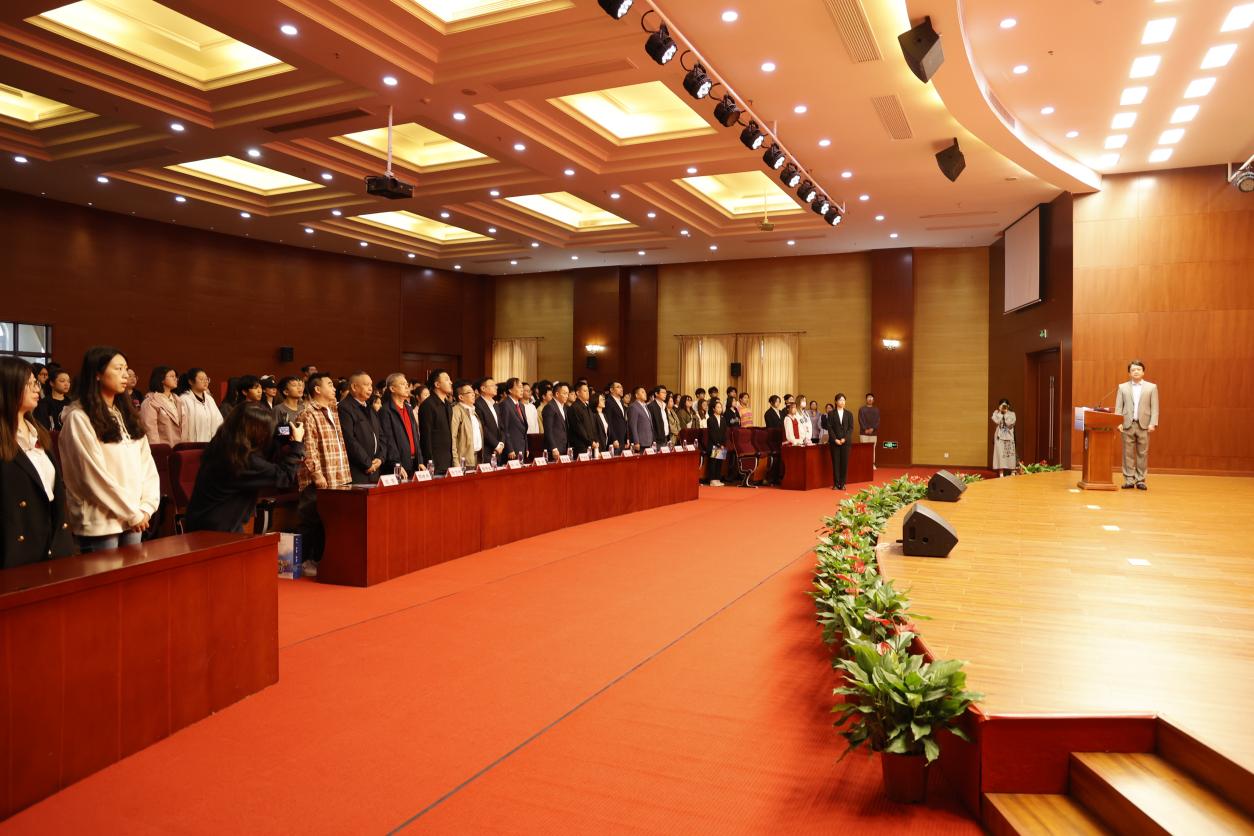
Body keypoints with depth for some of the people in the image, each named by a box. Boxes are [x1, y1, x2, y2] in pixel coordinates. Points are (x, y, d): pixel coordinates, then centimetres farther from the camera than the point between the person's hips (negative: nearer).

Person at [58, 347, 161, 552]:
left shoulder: (126, 414, 13)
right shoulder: (79, 418, -8)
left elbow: (146, 463, 8)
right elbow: (94, 475, -13)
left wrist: (146, 506, -4)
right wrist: (133, 513, -10)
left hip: (134, 519, 6)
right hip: (100, 523, -6)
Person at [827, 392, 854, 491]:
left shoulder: (849, 414, 9)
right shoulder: (831, 414, 4)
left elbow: (851, 428, 3)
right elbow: (829, 428, -1)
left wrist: (845, 439, -10)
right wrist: (835, 439, -11)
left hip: (845, 441, 1)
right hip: (834, 442, -1)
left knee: (844, 463, 0)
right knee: (835, 463, -1)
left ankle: (842, 484, 6)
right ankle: (836, 484, 4)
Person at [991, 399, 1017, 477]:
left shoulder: (1012, 414, 3)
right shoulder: (996, 413, 3)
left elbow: (1010, 423, -12)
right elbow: (996, 422, -15)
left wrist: (1006, 414, -9)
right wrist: (1000, 412, -11)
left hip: (1009, 437, 0)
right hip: (999, 437, 0)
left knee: (1010, 454, 0)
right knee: (1000, 454, -5)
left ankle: (1013, 473, 7)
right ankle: (1001, 473, -3)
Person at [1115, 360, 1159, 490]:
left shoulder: (1151, 387, 7)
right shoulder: (1122, 387, 9)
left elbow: (1154, 407, 2)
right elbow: (1118, 407, 5)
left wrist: (1153, 423, -8)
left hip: (1144, 425, 0)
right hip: (1127, 425, 0)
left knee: (1142, 454, 1)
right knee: (1128, 453, 1)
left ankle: (1140, 480, 6)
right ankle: (1129, 480, 6)